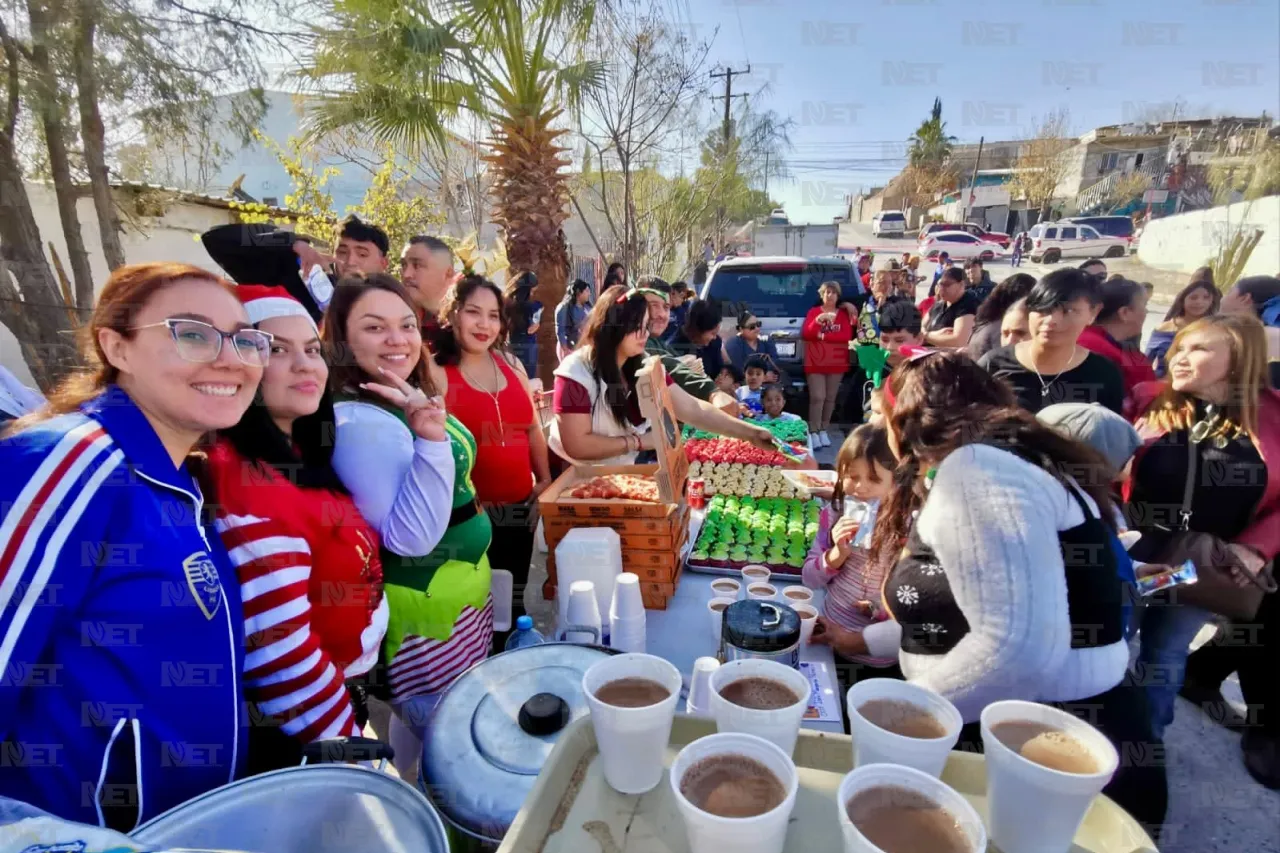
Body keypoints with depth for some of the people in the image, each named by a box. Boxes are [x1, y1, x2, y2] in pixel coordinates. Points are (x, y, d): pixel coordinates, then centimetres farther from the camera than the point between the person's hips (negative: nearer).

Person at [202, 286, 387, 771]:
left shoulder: (298, 456, 1)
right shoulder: (247, 483, -28)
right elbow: (280, 655, -29)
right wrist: (351, 753, -19)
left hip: (344, 697, 9)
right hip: (294, 745, -8)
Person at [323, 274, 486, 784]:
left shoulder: (412, 401, 4)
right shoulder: (358, 421, -24)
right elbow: (411, 537, -31)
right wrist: (431, 439, -37)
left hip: (459, 593, 9)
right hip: (426, 610, -9)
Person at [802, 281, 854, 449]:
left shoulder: (843, 314, 8)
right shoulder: (813, 312, 4)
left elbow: (847, 335, -7)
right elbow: (805, 335, -8)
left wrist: (823, 336, -12)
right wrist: (818, 320, -23)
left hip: (837, 363, 3)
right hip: (815, 363, -2)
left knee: (830, 398, 6)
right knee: (817, 397, -12)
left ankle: (824, 430, 15)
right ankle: (814, 433, -10)